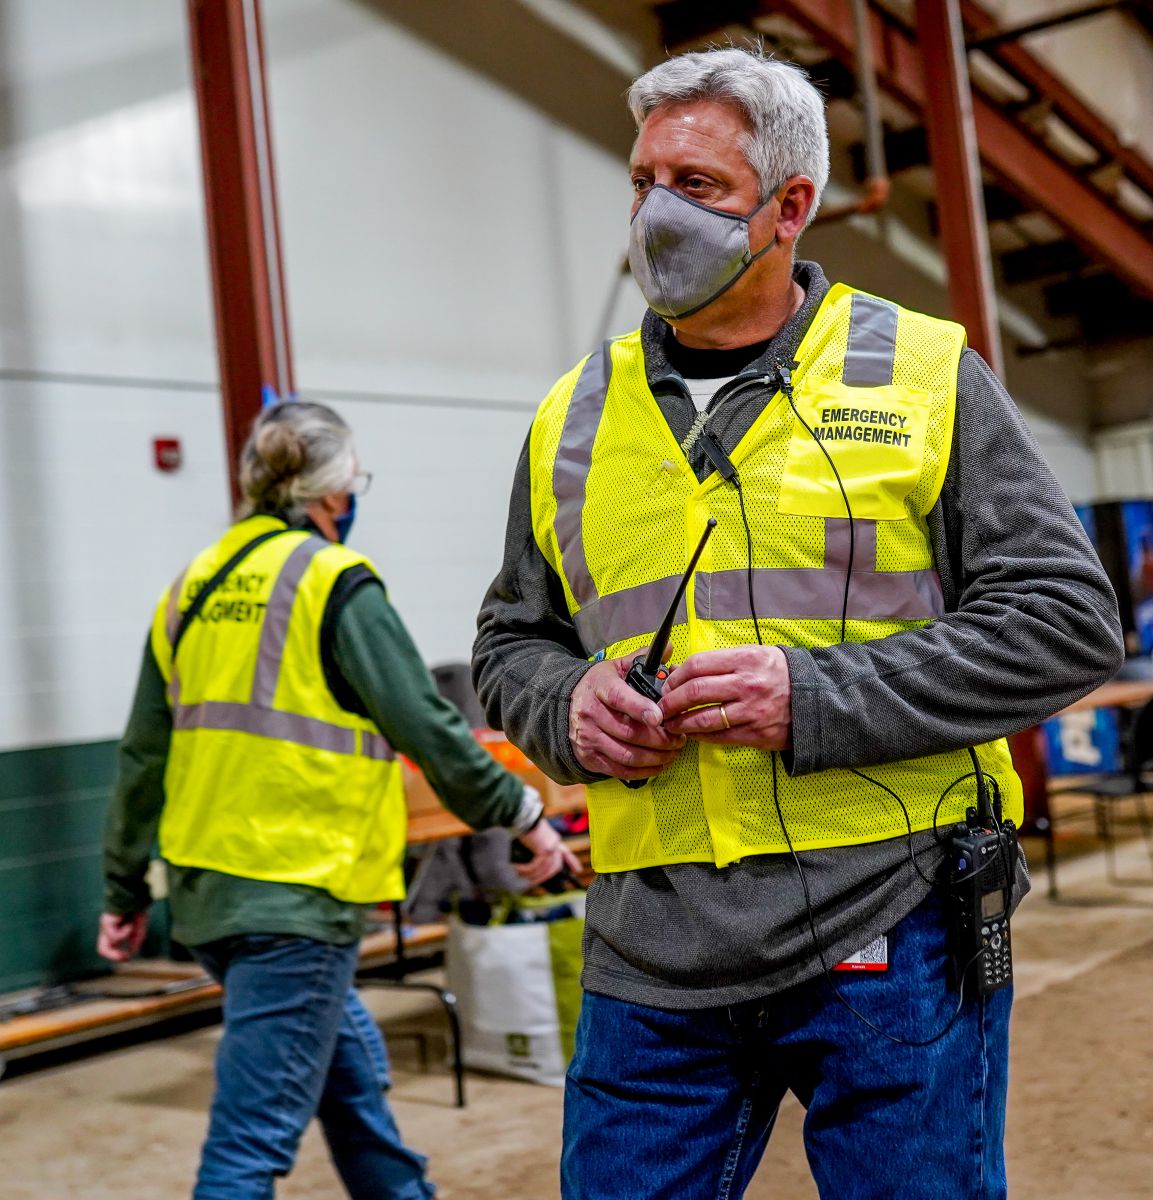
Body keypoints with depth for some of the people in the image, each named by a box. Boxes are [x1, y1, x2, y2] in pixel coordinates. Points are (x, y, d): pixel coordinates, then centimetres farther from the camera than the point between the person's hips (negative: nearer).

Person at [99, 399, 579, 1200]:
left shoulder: (195, 586, 10)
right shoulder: (334, 582, -10)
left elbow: (144, 756, 13)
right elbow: (426, 726, -12)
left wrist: (125, 892, 20)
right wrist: (522, 813, 1)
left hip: (207, 887, 8)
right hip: (297, 894, -8)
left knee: (354, 1071, 24)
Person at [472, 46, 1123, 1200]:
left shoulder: (923, 374, 1)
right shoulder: (574, 418, 12)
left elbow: (1065, 617, -3)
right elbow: (510, 643, 20)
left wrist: (819, 698, -14)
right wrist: (569, 702, -5)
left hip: (890, 937, -2)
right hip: (651, 956, 3)